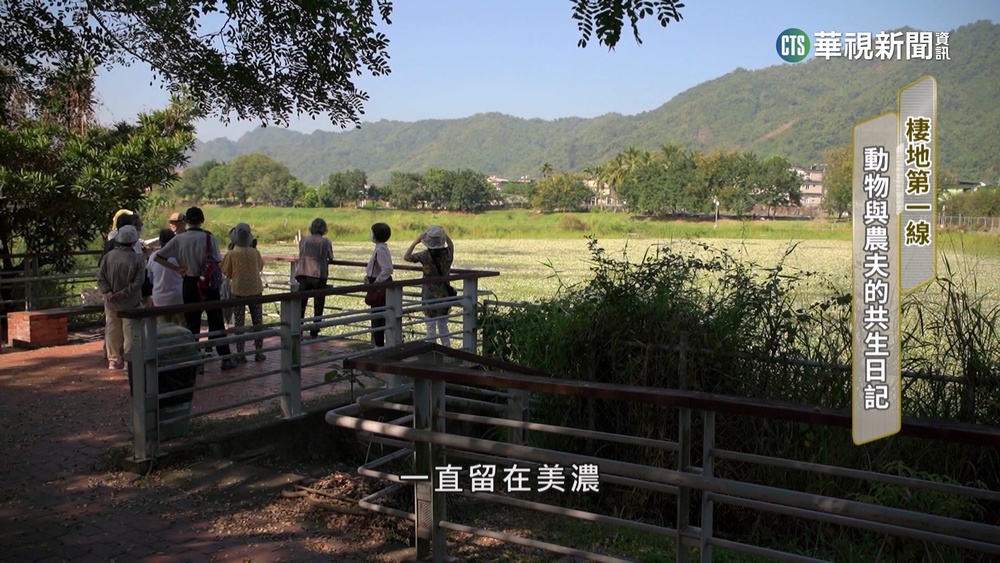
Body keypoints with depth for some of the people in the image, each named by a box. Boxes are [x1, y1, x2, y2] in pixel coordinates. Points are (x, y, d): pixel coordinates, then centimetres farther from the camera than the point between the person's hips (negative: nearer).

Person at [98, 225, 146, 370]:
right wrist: (124, 293, -13)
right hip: (130, 303, -3)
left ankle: (113, 359, 19)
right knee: (129, 331, 4)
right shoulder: (137, 259, -13)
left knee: (113, 331, 13)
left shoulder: (108, 256, -4)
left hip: (111, 302, 3)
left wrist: (107, 291, -9)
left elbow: (100, 276, -6)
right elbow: (138, 281, -17)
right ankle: (128, 360, 4)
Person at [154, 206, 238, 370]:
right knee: (216, 322, 7)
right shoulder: (209, 238, -11)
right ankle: (225, 359, 10)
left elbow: (158, 257, -2)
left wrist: (177, 268, 0)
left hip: (189, 284, 2)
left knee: (192, 324, 10)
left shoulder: (179, 239, -3)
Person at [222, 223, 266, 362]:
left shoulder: (231, 254, -12)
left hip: (238, 290, -2)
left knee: (239, 323, 5)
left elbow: (227, 273, -2)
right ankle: (258, 352, 13)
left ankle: (240, 354, 4)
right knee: (257, 322, 10)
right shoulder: (255, 252, -5)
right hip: (255, 289, 2)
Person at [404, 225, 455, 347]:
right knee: (443, 326, 16)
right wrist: (444, 234, 11)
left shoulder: (425, 255, -16)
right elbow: (451, 245, 19)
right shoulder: (447, 253, -5)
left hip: (430, 295, -4)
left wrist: (416, 241, -6)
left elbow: (406, 257, -8)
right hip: (444, 294, 4)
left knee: (431, 327, 5)